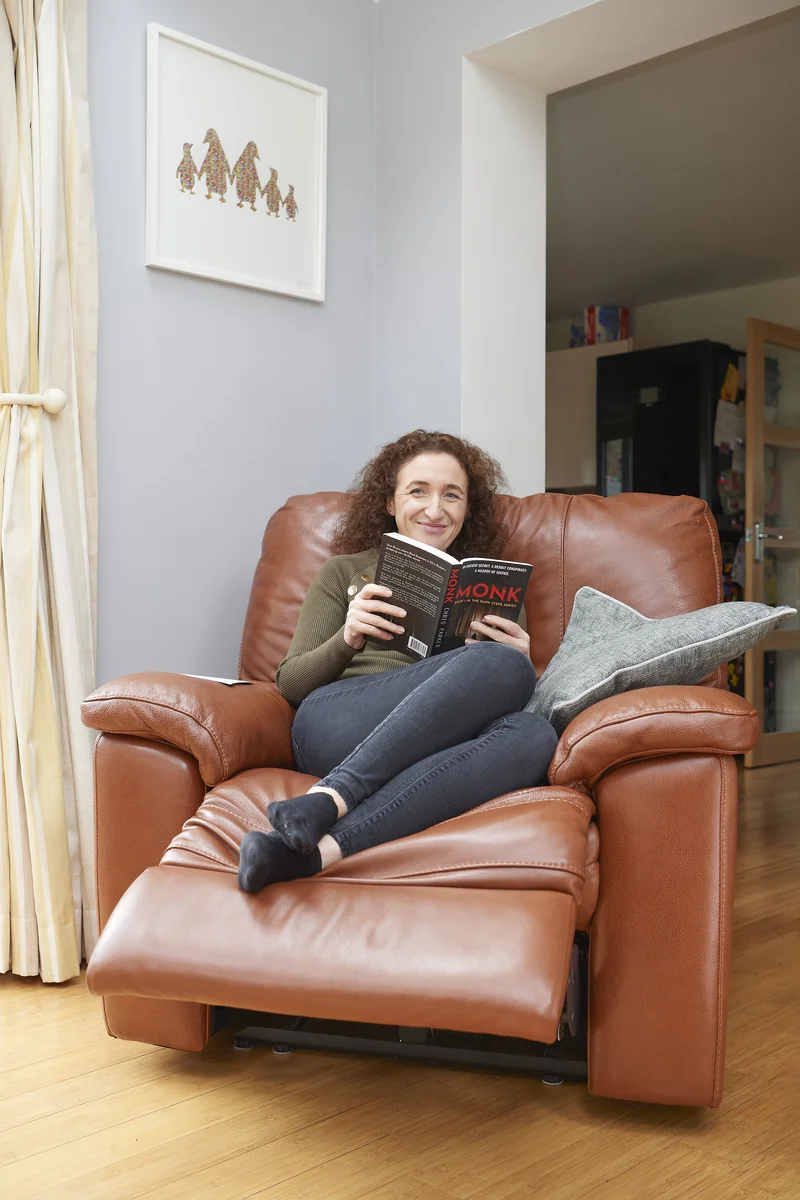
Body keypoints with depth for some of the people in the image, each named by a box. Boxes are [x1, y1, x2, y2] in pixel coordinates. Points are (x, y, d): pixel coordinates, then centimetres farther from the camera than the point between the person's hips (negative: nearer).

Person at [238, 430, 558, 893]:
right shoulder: (346, 571, 22)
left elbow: (525, 692, 21)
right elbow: (291, 683, 14)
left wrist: (522, 662, -3)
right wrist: (346, 639, -7)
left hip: (440, 744, 3)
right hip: (337, 722, -2)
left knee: (532, 734, -35)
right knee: (498, 665, -30)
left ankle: (325, 848, -44)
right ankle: (327, 803, -41)